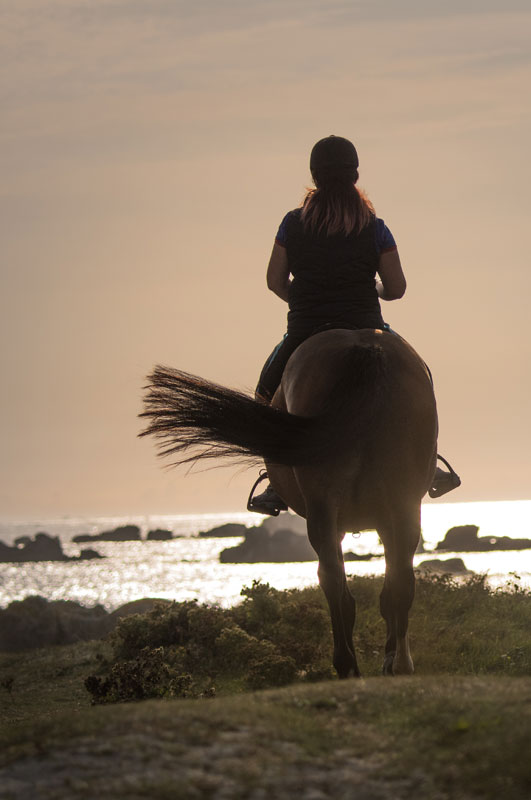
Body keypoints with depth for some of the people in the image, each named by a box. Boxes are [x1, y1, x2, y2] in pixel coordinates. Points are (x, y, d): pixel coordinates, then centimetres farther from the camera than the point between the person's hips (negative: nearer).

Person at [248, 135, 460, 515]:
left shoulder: (293, 224, -2)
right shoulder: (375, 228, -4)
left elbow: (275, 281, 3)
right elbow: (396, 289, -3)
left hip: (305, 332, 0)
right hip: (365, 329, 0)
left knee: (268, 392, 24)